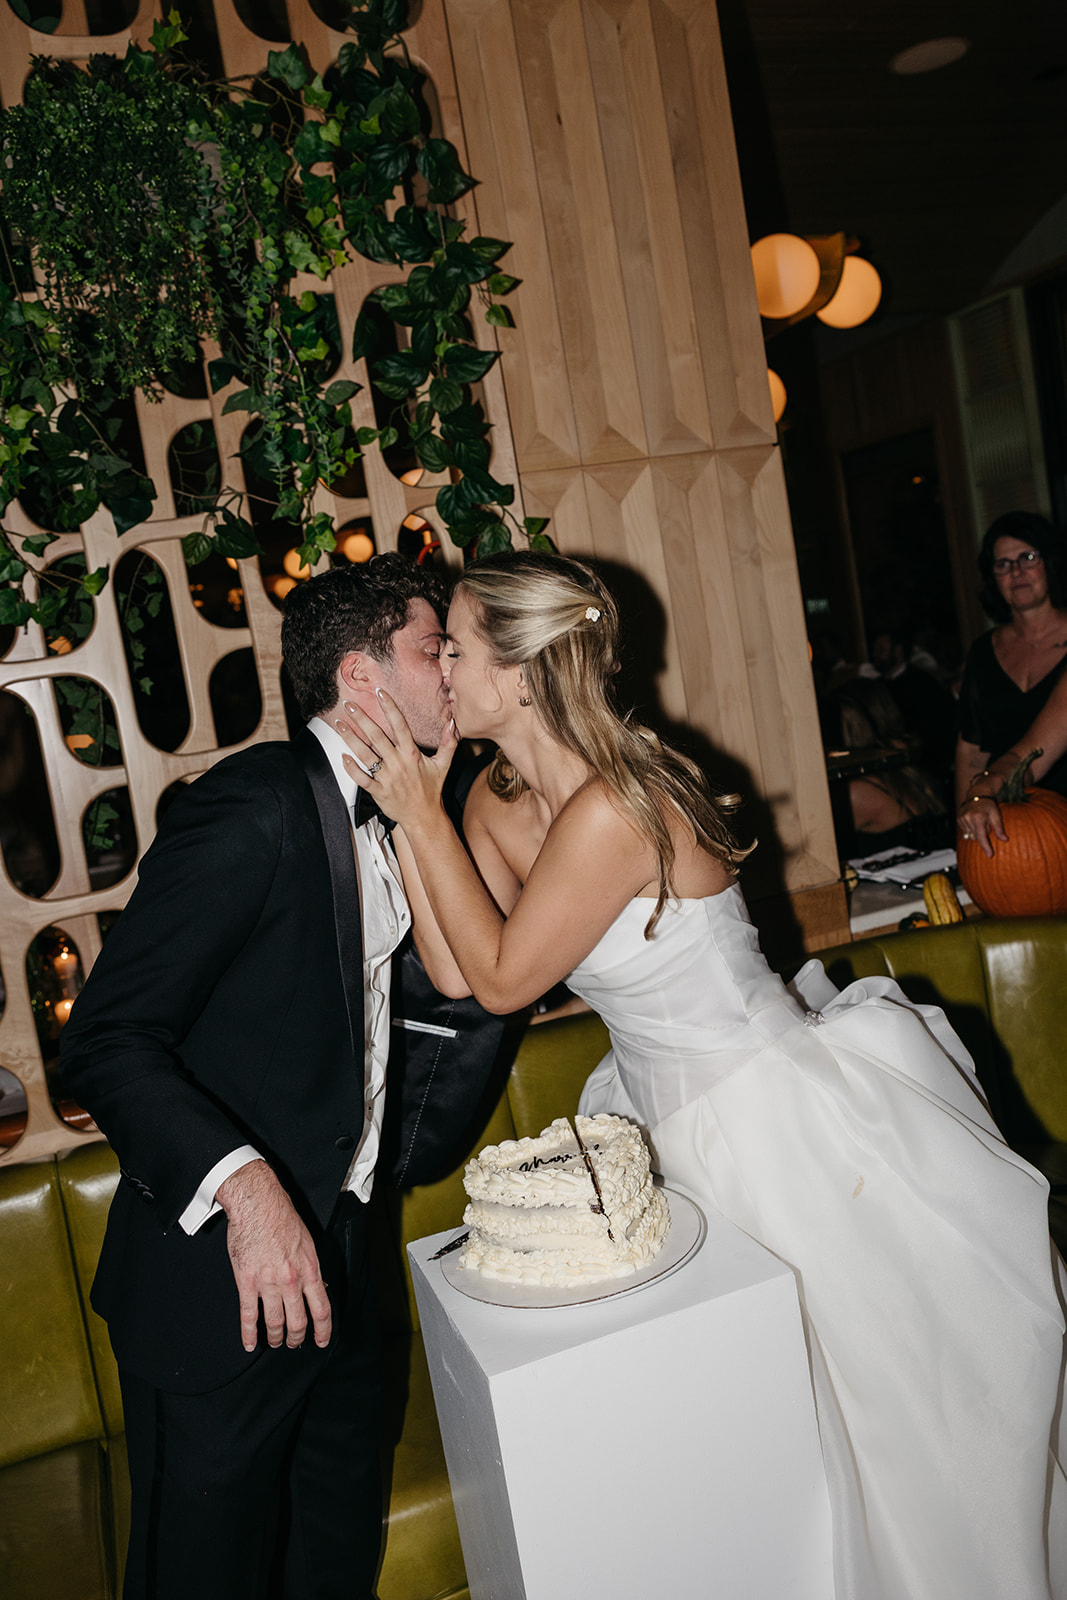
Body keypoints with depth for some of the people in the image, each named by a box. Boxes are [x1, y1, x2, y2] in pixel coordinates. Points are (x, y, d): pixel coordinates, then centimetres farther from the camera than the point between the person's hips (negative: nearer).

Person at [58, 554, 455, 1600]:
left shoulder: (382, 819, 9)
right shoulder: (253, 806, -21)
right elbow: (104, 1041, -23)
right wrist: (244, 1184, -35)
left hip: (331, 1256, 8)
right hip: (218, 1280, -8)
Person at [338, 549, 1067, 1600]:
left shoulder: (609, 810, -29)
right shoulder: (496, 801, -2)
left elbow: (503, 980, -19)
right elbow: (460, 975, -6)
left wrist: (422, 815, -19)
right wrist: (414, 810, -9)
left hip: (780, 1119, -8)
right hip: (687, 1123, 8)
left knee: (887, 1402, 14)